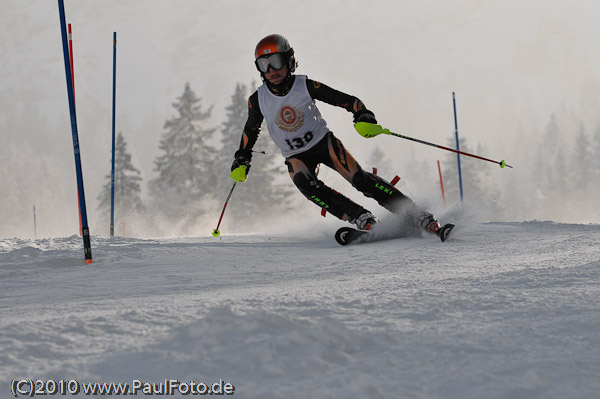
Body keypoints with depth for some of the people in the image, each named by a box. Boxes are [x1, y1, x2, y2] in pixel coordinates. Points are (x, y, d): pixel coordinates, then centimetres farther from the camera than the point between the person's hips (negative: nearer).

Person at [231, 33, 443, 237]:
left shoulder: (306, 86, -16)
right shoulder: (257, 100, -9)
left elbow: (347, 101, -12)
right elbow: (251, 130, 11)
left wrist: (363, 116, -29)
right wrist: (241, 161, 9)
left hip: (324, 142, -2)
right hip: (296, 156, 2)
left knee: (359, 178, -20)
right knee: (303, 182, -31)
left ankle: (414, 215, -16)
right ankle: (361, 218, -31)